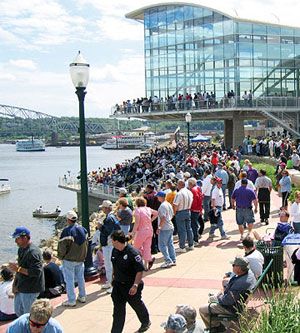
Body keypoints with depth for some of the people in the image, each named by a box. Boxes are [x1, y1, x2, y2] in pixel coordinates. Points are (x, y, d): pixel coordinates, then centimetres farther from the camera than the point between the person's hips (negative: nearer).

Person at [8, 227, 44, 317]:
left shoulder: (33, 252, -23)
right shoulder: (21, 250, 9)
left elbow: (36, 272, -29)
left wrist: (18, 268, -27)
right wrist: (15, 284, 10)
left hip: (30, 289, -10)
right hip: (21, 288, 10)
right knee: (18, 311, 21)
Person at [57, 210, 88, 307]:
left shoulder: (67, 231, -19)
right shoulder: (83, 229, 3)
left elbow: (62, 246, -17)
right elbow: (86, 243, 12)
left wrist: (60, 256, -1)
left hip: (69, 260, -7)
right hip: (81, 259, 7)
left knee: (69, 280, 2)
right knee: (80, 278, 18)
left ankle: (71, 301, 5)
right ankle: (82, 297, 26)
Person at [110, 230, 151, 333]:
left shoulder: (133, 253, -24)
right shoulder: (115, 251, -1)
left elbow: (140, 271, -23)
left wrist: (135, 285, -27)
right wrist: (114, 279, 20)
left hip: (131, 286, -5)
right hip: (118, 285, 5)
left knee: (137, 305, 18)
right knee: (118, 310, 3)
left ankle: (146, 322, 44)